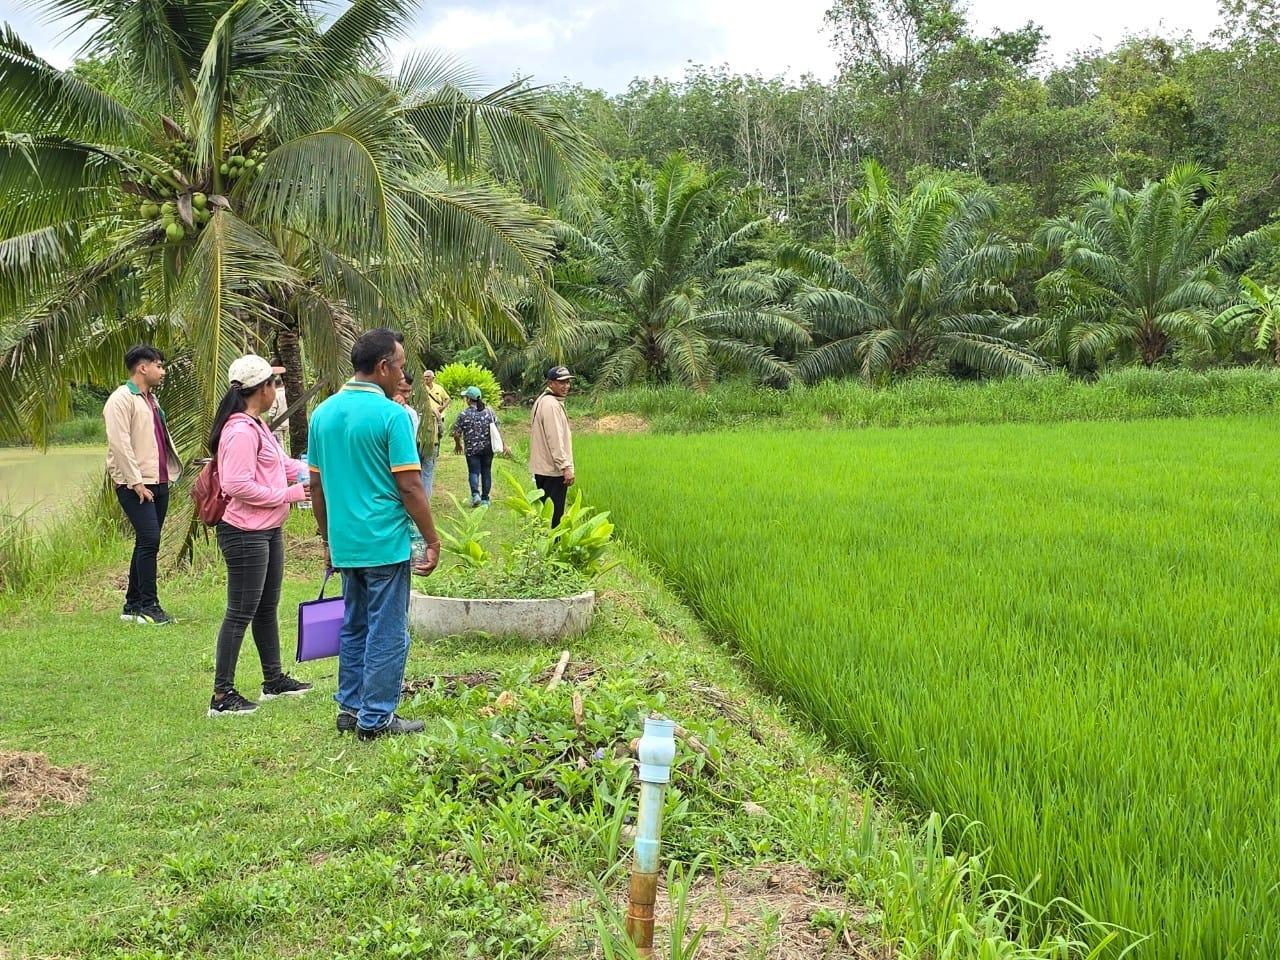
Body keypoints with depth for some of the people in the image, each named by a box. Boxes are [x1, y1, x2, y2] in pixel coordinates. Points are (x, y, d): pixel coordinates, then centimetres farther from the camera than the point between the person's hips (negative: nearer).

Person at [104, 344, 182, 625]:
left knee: (147, 542, 10)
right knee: (149, 540, -14)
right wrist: (137, 483, -19)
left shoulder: (150, 398, 20)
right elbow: (120, 445, -16)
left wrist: (170, 472, 14)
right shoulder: (121, 400, -9)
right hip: (135, 485, -9)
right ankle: (149, 607, -9)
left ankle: (132, 605, 17)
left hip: (158, 482, 9)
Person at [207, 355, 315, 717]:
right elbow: (237, 485, -27)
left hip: (269, 531, 11)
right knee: (240, 613, -5)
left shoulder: (257, 426, 12)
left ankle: (274, 680, 33)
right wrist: (289, 494, -20)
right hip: (245, 534, -11)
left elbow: (280, 464, 22)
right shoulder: (241, 431, -20)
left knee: (267, 608, 20)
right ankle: (222, 695, 2)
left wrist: (307, 472, 6)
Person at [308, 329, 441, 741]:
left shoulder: (323, 413, 7)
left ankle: (350, 707, 24)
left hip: (344, 544, 7)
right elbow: (410, 487, -16)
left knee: (353, 628, 18)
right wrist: (433, 541, -7)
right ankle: (376, 718, 7)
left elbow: (316, 486, 11)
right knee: (387, 633, 2)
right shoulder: (392, 415, -14)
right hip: (385, 543, -7)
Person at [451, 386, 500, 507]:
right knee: (486, 472, 11)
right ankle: (485, 499, 16)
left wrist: (458, 445, 13)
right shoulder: (489, 412, -1)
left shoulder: (464, 415, -10)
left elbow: (456, 433, -7)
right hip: (488, 448, 3)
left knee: (474, 472, 3)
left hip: (472, 449, -3)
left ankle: (475, 494, -20)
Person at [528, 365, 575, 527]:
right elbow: (555, 439, -21)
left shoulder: (542, 401, 16)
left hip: (541, 467, 10)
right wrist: (565, 466, -21)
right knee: (554, 515, -7)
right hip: (553, 470, -10)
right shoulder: (551, 404, -16)